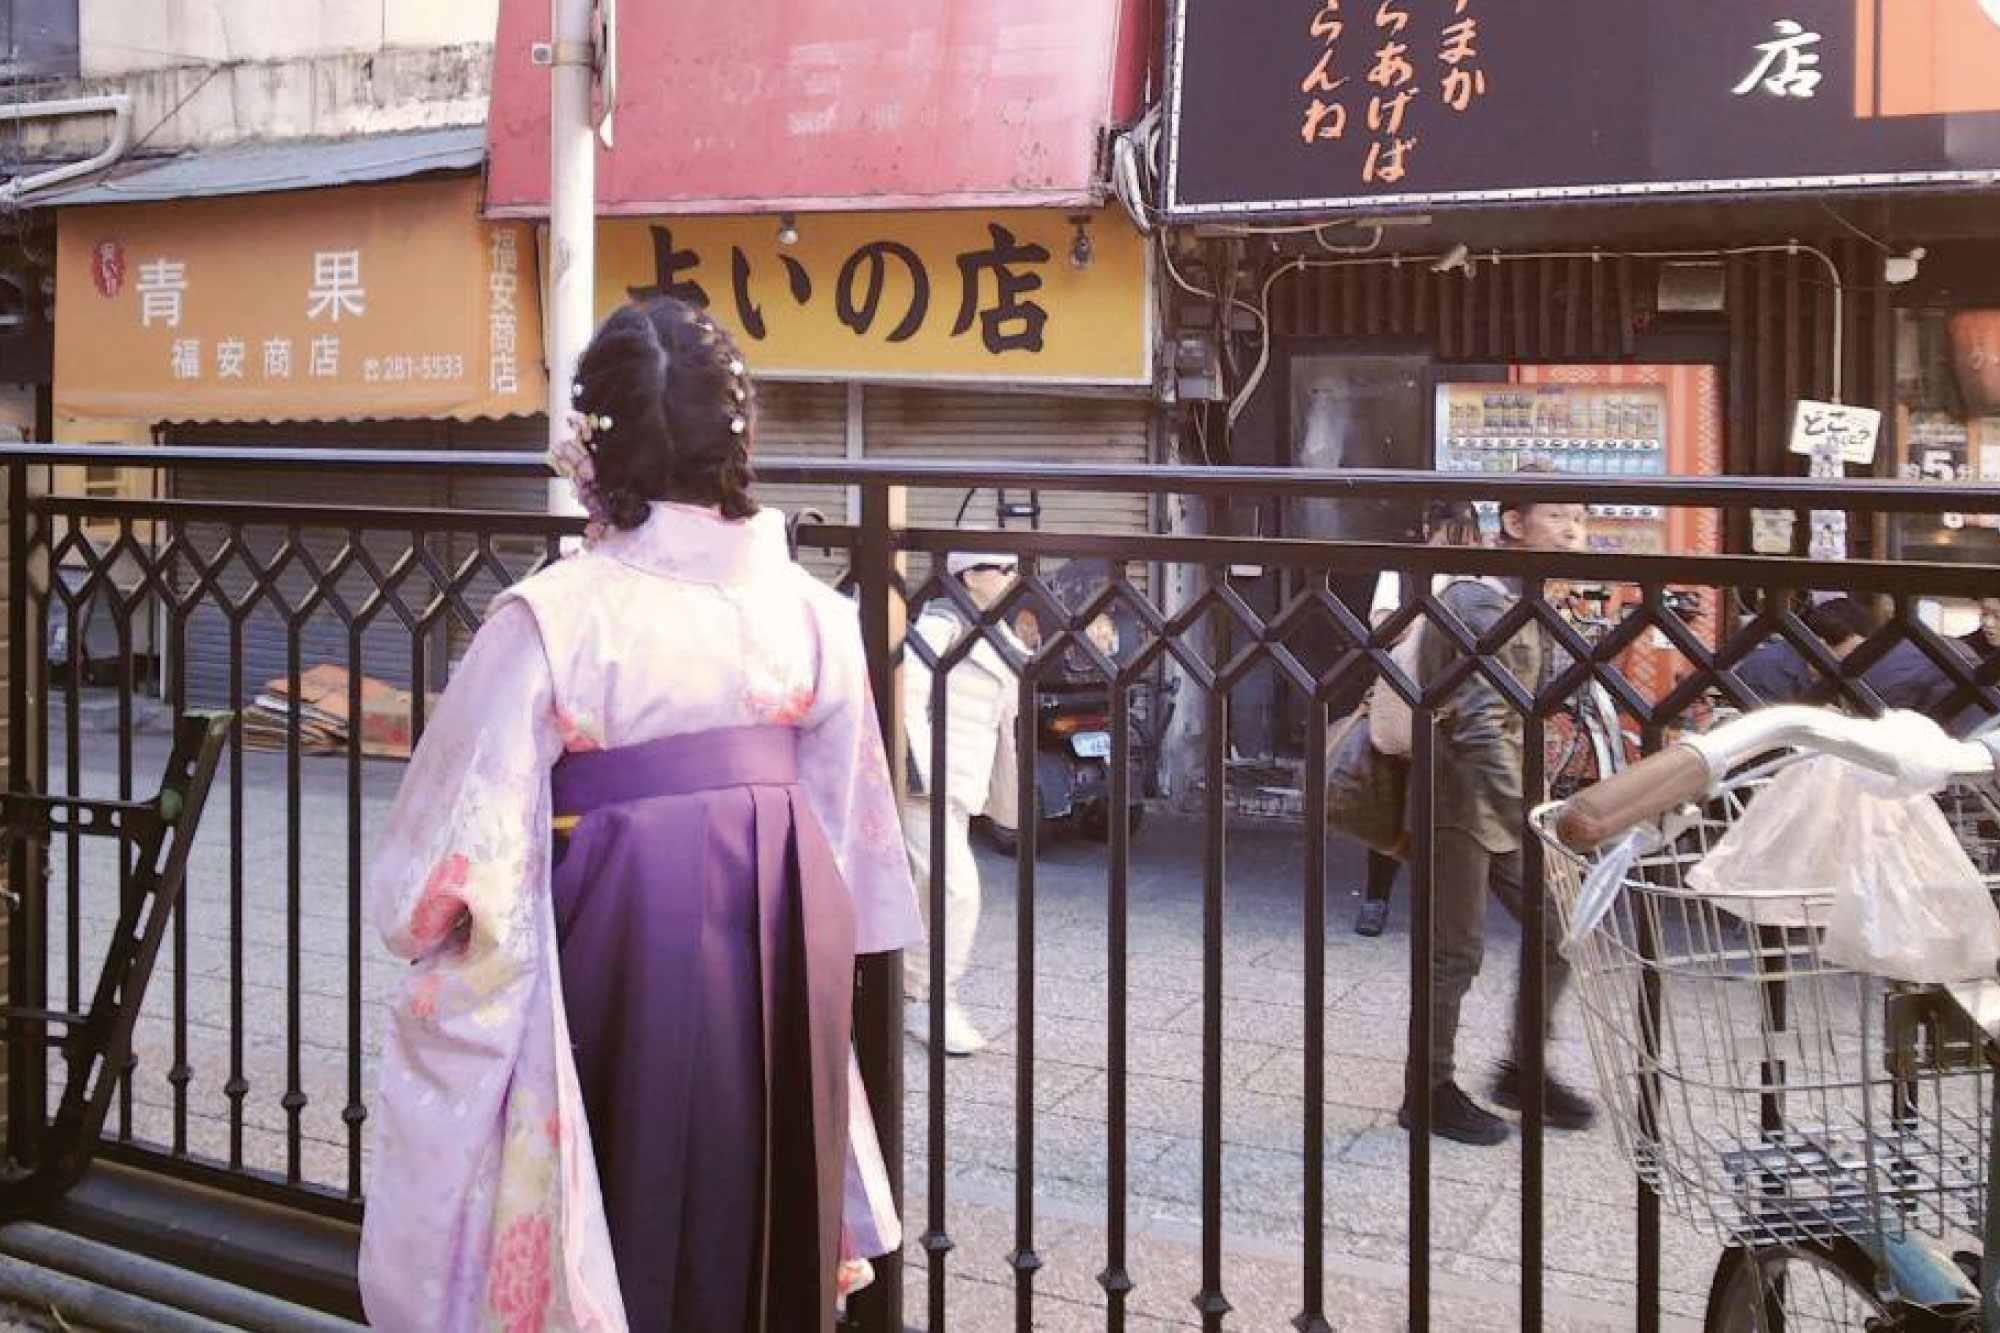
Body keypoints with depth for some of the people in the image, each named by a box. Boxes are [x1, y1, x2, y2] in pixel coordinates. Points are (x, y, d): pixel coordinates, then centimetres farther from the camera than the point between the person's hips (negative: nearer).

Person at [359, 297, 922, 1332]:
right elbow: (847, 828, 5)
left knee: (623, 1241, 12)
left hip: (618, 955, -4)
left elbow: (472, 842, -13)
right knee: (749, 1231, 18)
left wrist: (419, 921, 6)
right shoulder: (810, 611, -2)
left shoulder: (552, 617, -15)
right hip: (778, 956, 4)